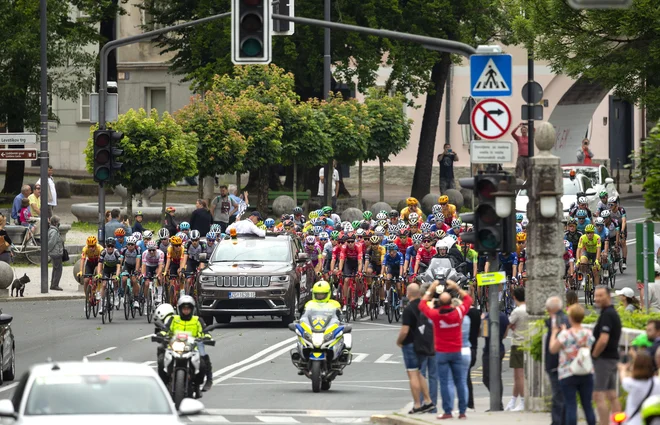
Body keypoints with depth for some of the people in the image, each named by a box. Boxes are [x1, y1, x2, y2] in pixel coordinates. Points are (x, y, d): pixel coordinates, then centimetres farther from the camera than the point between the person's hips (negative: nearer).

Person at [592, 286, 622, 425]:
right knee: (612, 395, 11)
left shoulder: (606, 315, -16)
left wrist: (594, 355, -12)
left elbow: (603, 340, -25)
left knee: (599, 396, -10)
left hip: (604, 359, -10)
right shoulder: (614, 313, 15)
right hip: (613, 358, 10)